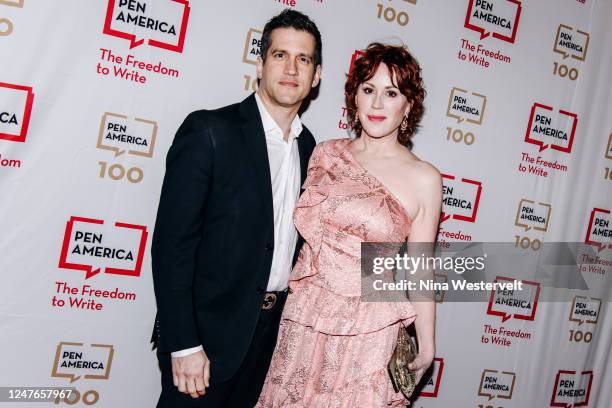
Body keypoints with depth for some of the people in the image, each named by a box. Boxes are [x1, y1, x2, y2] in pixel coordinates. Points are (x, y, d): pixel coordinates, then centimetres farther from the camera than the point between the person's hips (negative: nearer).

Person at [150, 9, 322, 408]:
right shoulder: (209, 131, -12)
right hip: (208, 330, -6)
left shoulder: (309, 147, 7)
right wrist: (183, 344, -19)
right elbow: (172, 244, -16)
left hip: (274, 329, 6)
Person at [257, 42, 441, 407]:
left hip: (368, 328, -3)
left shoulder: (424, 179, -7)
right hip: (303, 317, 3)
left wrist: (427, 345, 2)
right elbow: (304, 231, 10)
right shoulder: (326, 154, 2)